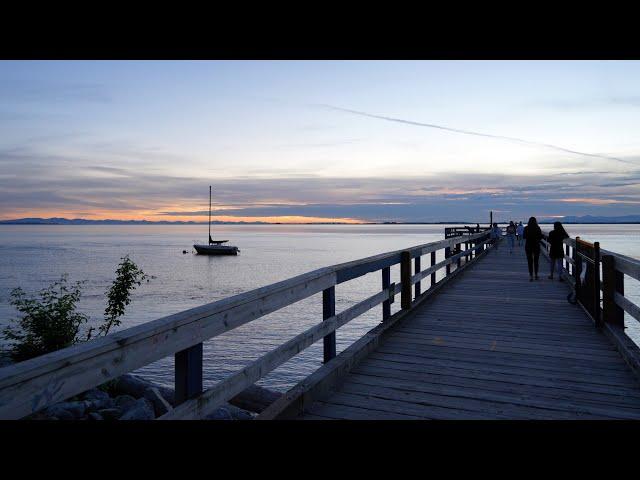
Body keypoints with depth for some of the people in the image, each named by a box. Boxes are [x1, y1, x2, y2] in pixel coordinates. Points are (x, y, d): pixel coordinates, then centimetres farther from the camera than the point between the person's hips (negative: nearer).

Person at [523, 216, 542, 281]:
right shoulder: (537, 228, -7)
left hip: (528, 246, -1)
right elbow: (540, 237, -3)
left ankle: (531, 276, -6)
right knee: (536, 261, 15)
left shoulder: (526, 228, -6)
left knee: (530, 261, 3)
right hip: (536, 246, 1)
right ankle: (536, 275, 22)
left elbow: (524, 237, 3)